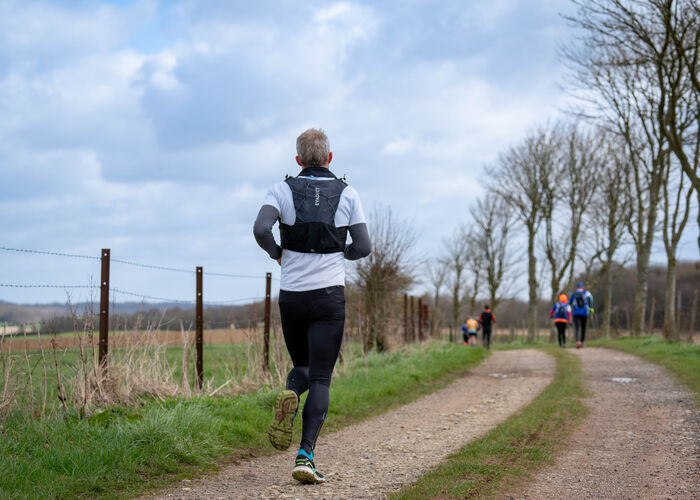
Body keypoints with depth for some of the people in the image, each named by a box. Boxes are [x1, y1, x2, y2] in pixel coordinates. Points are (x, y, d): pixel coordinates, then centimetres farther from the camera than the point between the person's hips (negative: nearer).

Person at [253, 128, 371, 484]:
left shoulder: (282, 190, 1)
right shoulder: (347, 194, 3)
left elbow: (261, 229, -15)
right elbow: (363, 247, 1)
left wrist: (277, 252, 5)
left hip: (291, 294, 1)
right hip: (330, 294, -1)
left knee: (301, 367, 21)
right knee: (320, 379, -1)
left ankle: (289, 395, -15)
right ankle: (305, 455, -15)